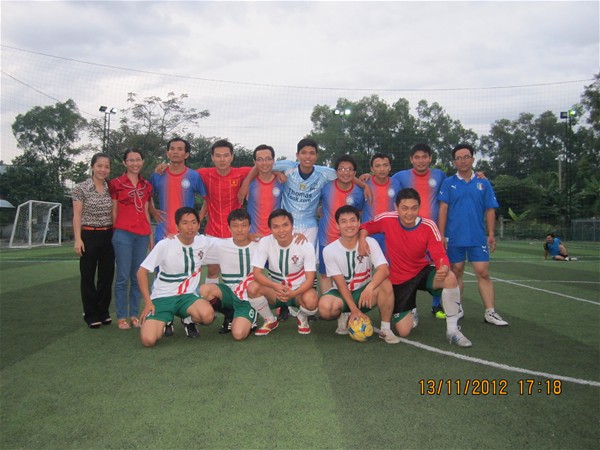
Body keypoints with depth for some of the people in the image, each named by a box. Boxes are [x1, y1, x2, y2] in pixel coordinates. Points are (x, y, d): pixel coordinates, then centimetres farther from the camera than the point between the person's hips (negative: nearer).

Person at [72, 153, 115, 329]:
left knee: (107, 275, 7)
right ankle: (91, 314, 14)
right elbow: (77, 216, -5)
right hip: (89, 235, -3)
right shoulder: (81, 188, -3)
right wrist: (77, 239, -12)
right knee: (88, 276, 4)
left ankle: (103, 312, 20)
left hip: (108, 236, 4)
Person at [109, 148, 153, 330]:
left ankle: (134, 314, 16)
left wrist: (151, 235, 15)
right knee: (123, 276, -2)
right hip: (123, 233, -4)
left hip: (142, 235, 4)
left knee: (138, 276, 7)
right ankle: (121, 317, 7)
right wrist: (115, 233, 0)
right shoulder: (116, 183, 2)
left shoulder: (147, 186, 14)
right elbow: (114, 211, 3)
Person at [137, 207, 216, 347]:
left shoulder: (204, 242, -3)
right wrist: (148, 302, -12)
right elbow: (142, 272, -7)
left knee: (208, 315, -31)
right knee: (148, 340, -23)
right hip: (162, 297, -2)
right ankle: (166, 321, 13)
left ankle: (188, 319, 6)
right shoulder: (164, 245, -12)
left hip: (188, 295, 2)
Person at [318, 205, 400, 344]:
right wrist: (354, 309, -23)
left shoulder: (370, 243, -11)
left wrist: (370, 287, -45)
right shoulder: (329, 250, -12)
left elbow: (384, 270, -25)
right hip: (342, 294, 0)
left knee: (385, 284, -32)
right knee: (325, 306, -34)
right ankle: (343, 317, 3)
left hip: (364, 292, 1)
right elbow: (341, 283, -14)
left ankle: (385, 329, -14)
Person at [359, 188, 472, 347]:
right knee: (404, 331, -5)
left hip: (423, 271, 0)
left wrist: (444, 268, -43)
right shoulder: (386, 219, -17)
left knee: (450, 278, -36)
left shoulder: (429, 226, -18)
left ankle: (452, 330, -16)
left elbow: (440, 255, -20)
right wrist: (362, 238, -21)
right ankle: (411, 312, 34)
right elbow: (365, 227, 2)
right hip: (398, 280, 0)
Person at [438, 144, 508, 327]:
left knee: (483, 273, -3)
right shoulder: (448, 183, 3)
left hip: (478, 237, 1)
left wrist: (491, 234, 0)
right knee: (456, 273, 8)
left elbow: (490, 210, 7)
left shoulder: (483, 183, 6)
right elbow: (443, 210, -2)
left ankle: (490, 313, 0)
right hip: (454, 238, 0)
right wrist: (441, 235, -8)